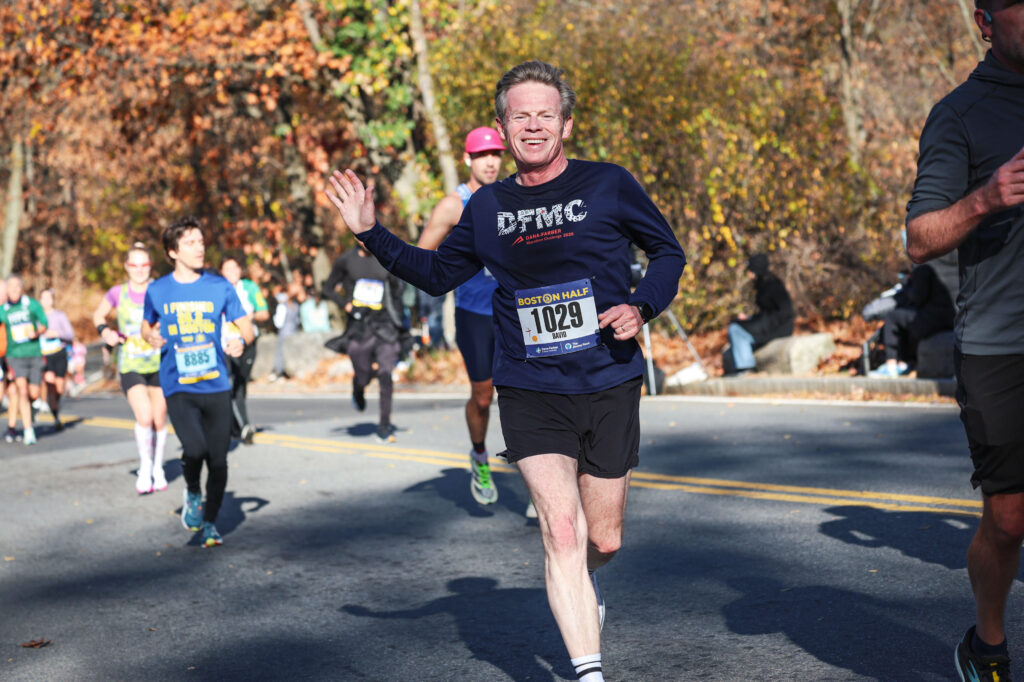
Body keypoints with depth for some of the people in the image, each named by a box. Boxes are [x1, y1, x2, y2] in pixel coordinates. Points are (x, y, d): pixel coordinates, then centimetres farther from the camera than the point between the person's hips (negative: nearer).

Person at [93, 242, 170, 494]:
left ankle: (158, 468, 29)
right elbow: (98, 314, 15)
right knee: (144, 417, -19)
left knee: (159, 420, 7)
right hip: (130, 366, -1)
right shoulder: (118, 293, -2)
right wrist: (104, 331, -4)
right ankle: (144, 467, 3)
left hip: (159, 364, 1)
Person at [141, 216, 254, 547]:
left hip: (216, 386, 1)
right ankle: (192, 494, 11)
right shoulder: (157, 291, 2)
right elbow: (147, 325, 19)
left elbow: (246, 327, 7)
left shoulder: (219, 286, 2)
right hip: (178, 387, -1)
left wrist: (241, 341, -16)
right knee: (195, 449, -22)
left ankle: (210, 523, 25)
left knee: (218, 460, 3)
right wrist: (151, 337, -4)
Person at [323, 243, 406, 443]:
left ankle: (384, 426, -1)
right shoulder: (346, 260, 3)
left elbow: (396, 288, 18)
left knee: (385, 375, -9)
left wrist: (397, 319, 12)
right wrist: (345, 304, -7)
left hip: (384, 323, 0)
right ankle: (358, 390, 43)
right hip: (359, 325, 0)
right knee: (363, 376, 3)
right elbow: (328, 288, 10)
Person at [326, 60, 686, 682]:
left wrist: (641, 307, -10)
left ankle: (580, 586, 46)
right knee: (561, 529, -14)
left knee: (604, 541, 9)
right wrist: (371, 233, 9)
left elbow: (669, 252, 8)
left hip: (610, 389, 0)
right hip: (530, 393, 1)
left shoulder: (608, 185, -2)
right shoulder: (488, 207, 6)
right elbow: (439, 274, 19)